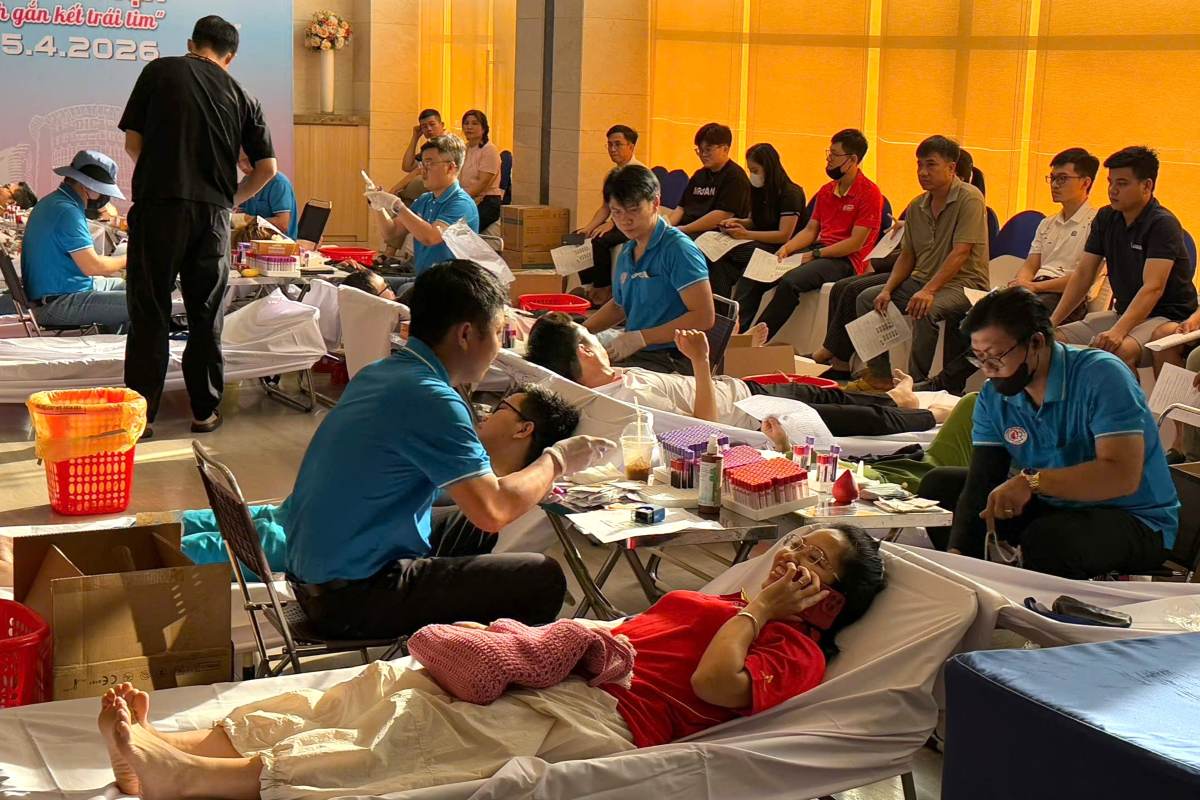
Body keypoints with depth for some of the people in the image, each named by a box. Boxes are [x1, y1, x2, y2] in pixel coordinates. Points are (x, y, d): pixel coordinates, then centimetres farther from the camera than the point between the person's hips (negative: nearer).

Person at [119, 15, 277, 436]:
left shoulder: (160, 71, 5)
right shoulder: (242, 97, 11)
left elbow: (132, 140, 6)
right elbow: (267, 167, 9)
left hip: (159, 204, -2)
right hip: (213, 212, 2)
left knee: (150, 314, 2)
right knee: (207, 317, 11)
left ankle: (141, 414, 2)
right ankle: (205, 411, 15)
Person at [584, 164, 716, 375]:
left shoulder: (678, 248, -11)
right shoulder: (626, 253, 15)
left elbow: (703, 317, -18)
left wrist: (640, 337, -19)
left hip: (671, 361, -8)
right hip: (634, 355, 8)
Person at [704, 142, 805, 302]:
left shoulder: (791, 194, -9)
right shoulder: (760, 191, 16)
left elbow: (784, 235, -15)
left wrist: (747, 234, -21)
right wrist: (737, 222, 1)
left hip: (779, 251, -7)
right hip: (759, 245, 7)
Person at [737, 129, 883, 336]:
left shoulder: (869, 193, -7)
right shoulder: (826, 191, 18)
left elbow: (856, 243, -13)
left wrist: (814, 254, -14)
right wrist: (786, 249, -2)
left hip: (844, 260, -8)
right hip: (816, 251, 8)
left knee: (790, 282, -34)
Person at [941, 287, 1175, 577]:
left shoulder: (1101, 376, -20)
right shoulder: (993, 397, -1)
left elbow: (1123, 476, -30)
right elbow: (980, 485, -9)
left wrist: (1032, 480, -39)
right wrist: (957, 553, -26)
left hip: (1136, 519, -6)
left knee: (1046, 538, -36)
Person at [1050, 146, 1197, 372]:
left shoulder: (1163, 224, -16)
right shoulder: (1106, 218, 6)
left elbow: (1153, 288, -26)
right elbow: (1083, 275, 8)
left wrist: (1118, 332, -39)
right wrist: (1052, 322, -3)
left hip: (1167, 318, -7)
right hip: (1125, 313, 7)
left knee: (1118, 350, -37)